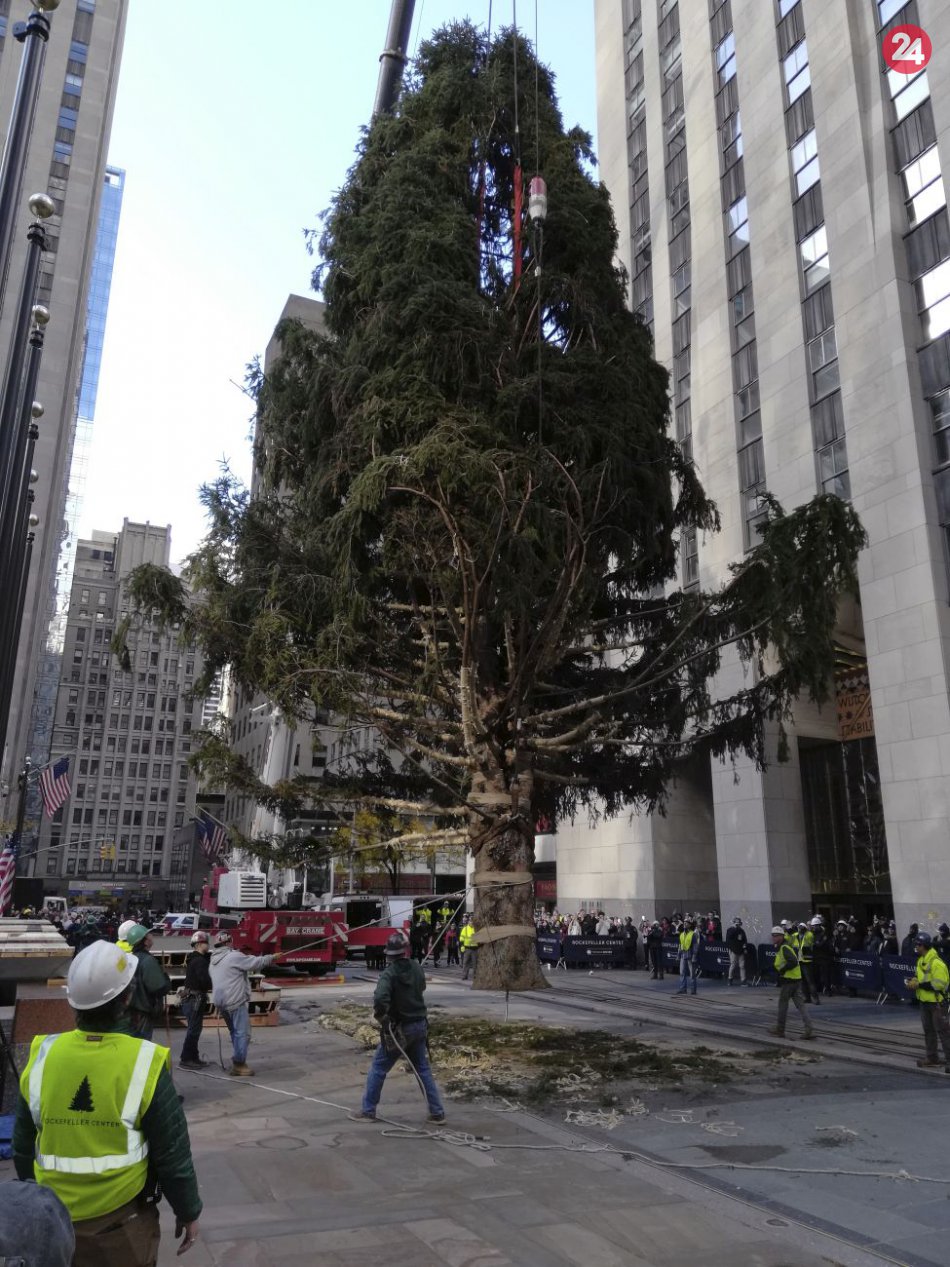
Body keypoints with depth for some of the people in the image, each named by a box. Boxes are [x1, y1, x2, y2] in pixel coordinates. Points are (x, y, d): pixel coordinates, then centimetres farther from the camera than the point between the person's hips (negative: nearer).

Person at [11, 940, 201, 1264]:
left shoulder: (43, 1056, -12)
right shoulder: (145, 1063, -21)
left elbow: (23, 1146, 3)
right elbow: (172, 1154, -13)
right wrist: (188, 1211, 2)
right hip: (122, 1220, -3)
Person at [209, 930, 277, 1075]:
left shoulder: (214, 960, 14)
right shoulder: (233, 956, -14)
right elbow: (256, 962, -9)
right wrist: (273, 957, 5)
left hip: (221, 1002, 9)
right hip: (235, 1001, -9)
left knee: (235, 1032, 19)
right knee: (242, 1033, -3)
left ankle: (236, 1063, 23)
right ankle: (239, 1065, -1)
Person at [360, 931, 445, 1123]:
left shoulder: (389, 973, -20)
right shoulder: (416, 968, -2)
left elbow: (380, 999, -34)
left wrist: (381, 1017, -17)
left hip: (398, 1029, -5)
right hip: (420, 1026, 5)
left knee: (378, 1068, 11)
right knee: (423, 1069, 15)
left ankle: (368, 1110, 19)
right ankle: (437, 1112, 16)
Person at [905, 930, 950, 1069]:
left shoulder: (936, 962, -21)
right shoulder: (921, 960, 7)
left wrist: (919, 985, -22)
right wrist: (913, 980, 1)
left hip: (936, 1002, -9)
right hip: (924, 1000, 9)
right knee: (928, 1030, 17)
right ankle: (931, 1057, 28)